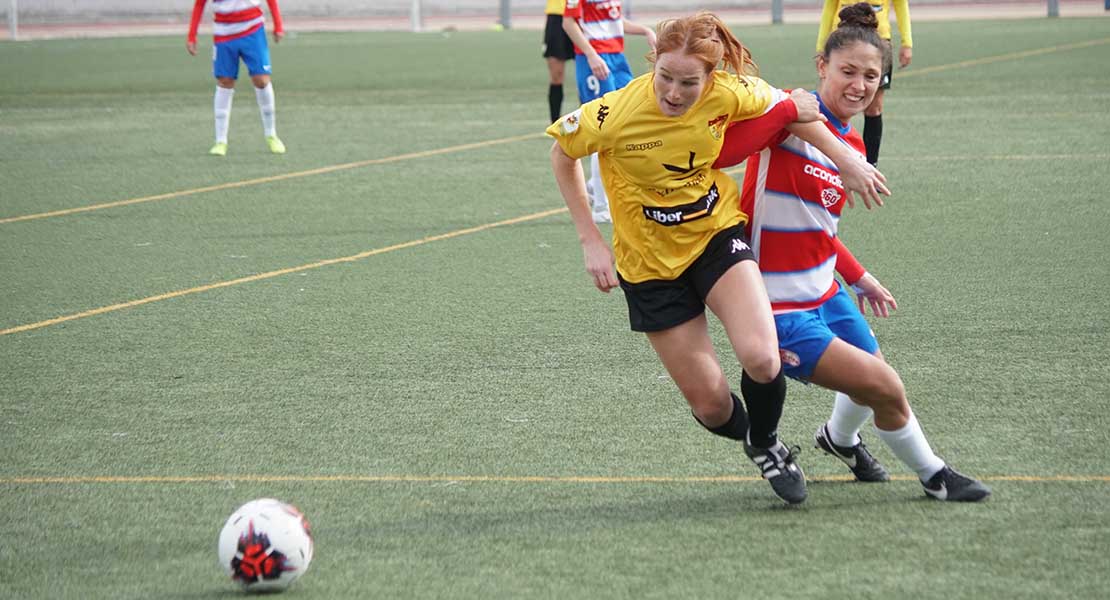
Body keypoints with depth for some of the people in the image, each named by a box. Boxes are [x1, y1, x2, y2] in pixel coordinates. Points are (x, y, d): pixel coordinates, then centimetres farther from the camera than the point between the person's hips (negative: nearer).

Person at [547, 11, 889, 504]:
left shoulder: (728, 94, -20)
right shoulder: (614, 114, -27)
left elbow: (783, 108, 2)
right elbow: (562, 153, -7)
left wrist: (847, 162, 5)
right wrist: (591, 241, -9)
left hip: (718, 233, 1)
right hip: (650, 262, -1)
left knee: (761, 359, -23)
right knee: (711, 405, -2)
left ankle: (766, 442, 12)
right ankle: (749, 435, 37)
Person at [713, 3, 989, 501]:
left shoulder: (852, 146, 8)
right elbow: (712, 155, -26)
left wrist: (859, 278, 21)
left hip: (825, 293, 9)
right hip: (781, 311, -9)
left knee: (874, 378, 26)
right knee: (884, 387, -8)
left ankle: (840, 439, 60)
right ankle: (932, 475, 18)